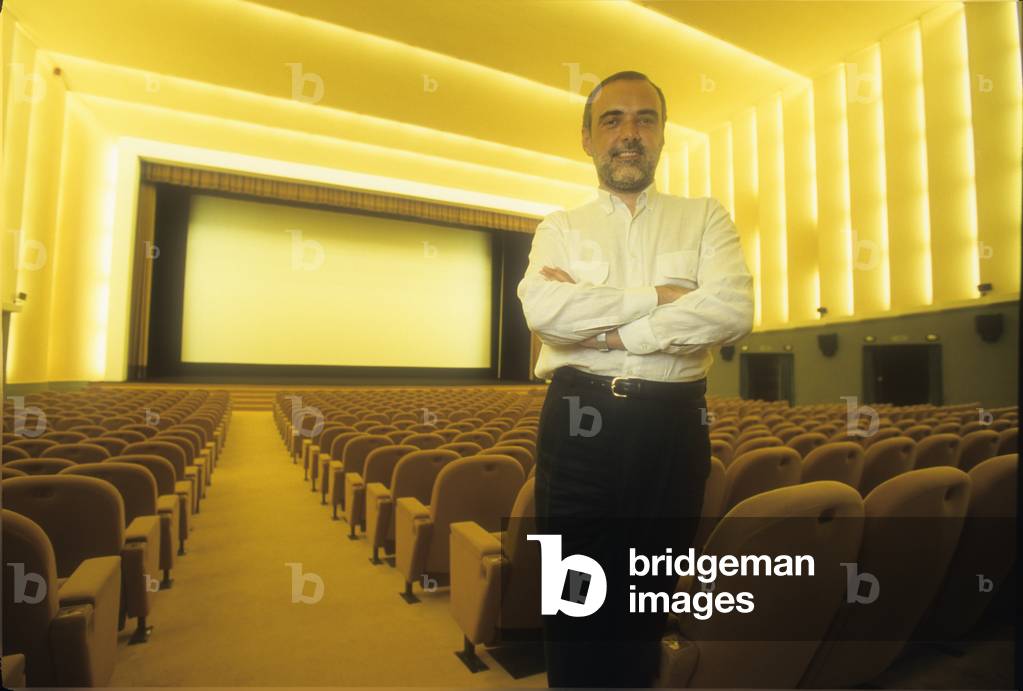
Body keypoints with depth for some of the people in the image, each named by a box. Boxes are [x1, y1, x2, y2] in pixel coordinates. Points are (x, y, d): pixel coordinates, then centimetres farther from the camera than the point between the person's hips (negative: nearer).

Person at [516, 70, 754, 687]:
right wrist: (660, 297, -10)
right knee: (576, 595, 11)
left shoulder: (706, 218, 10)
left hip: (673, 425, 1)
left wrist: (603, 329, -11)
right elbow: (543, 310, -11)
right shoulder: (560, 228, 10)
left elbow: (734, 311, -9)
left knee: (651, 596, 16)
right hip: (580, 422, 0)